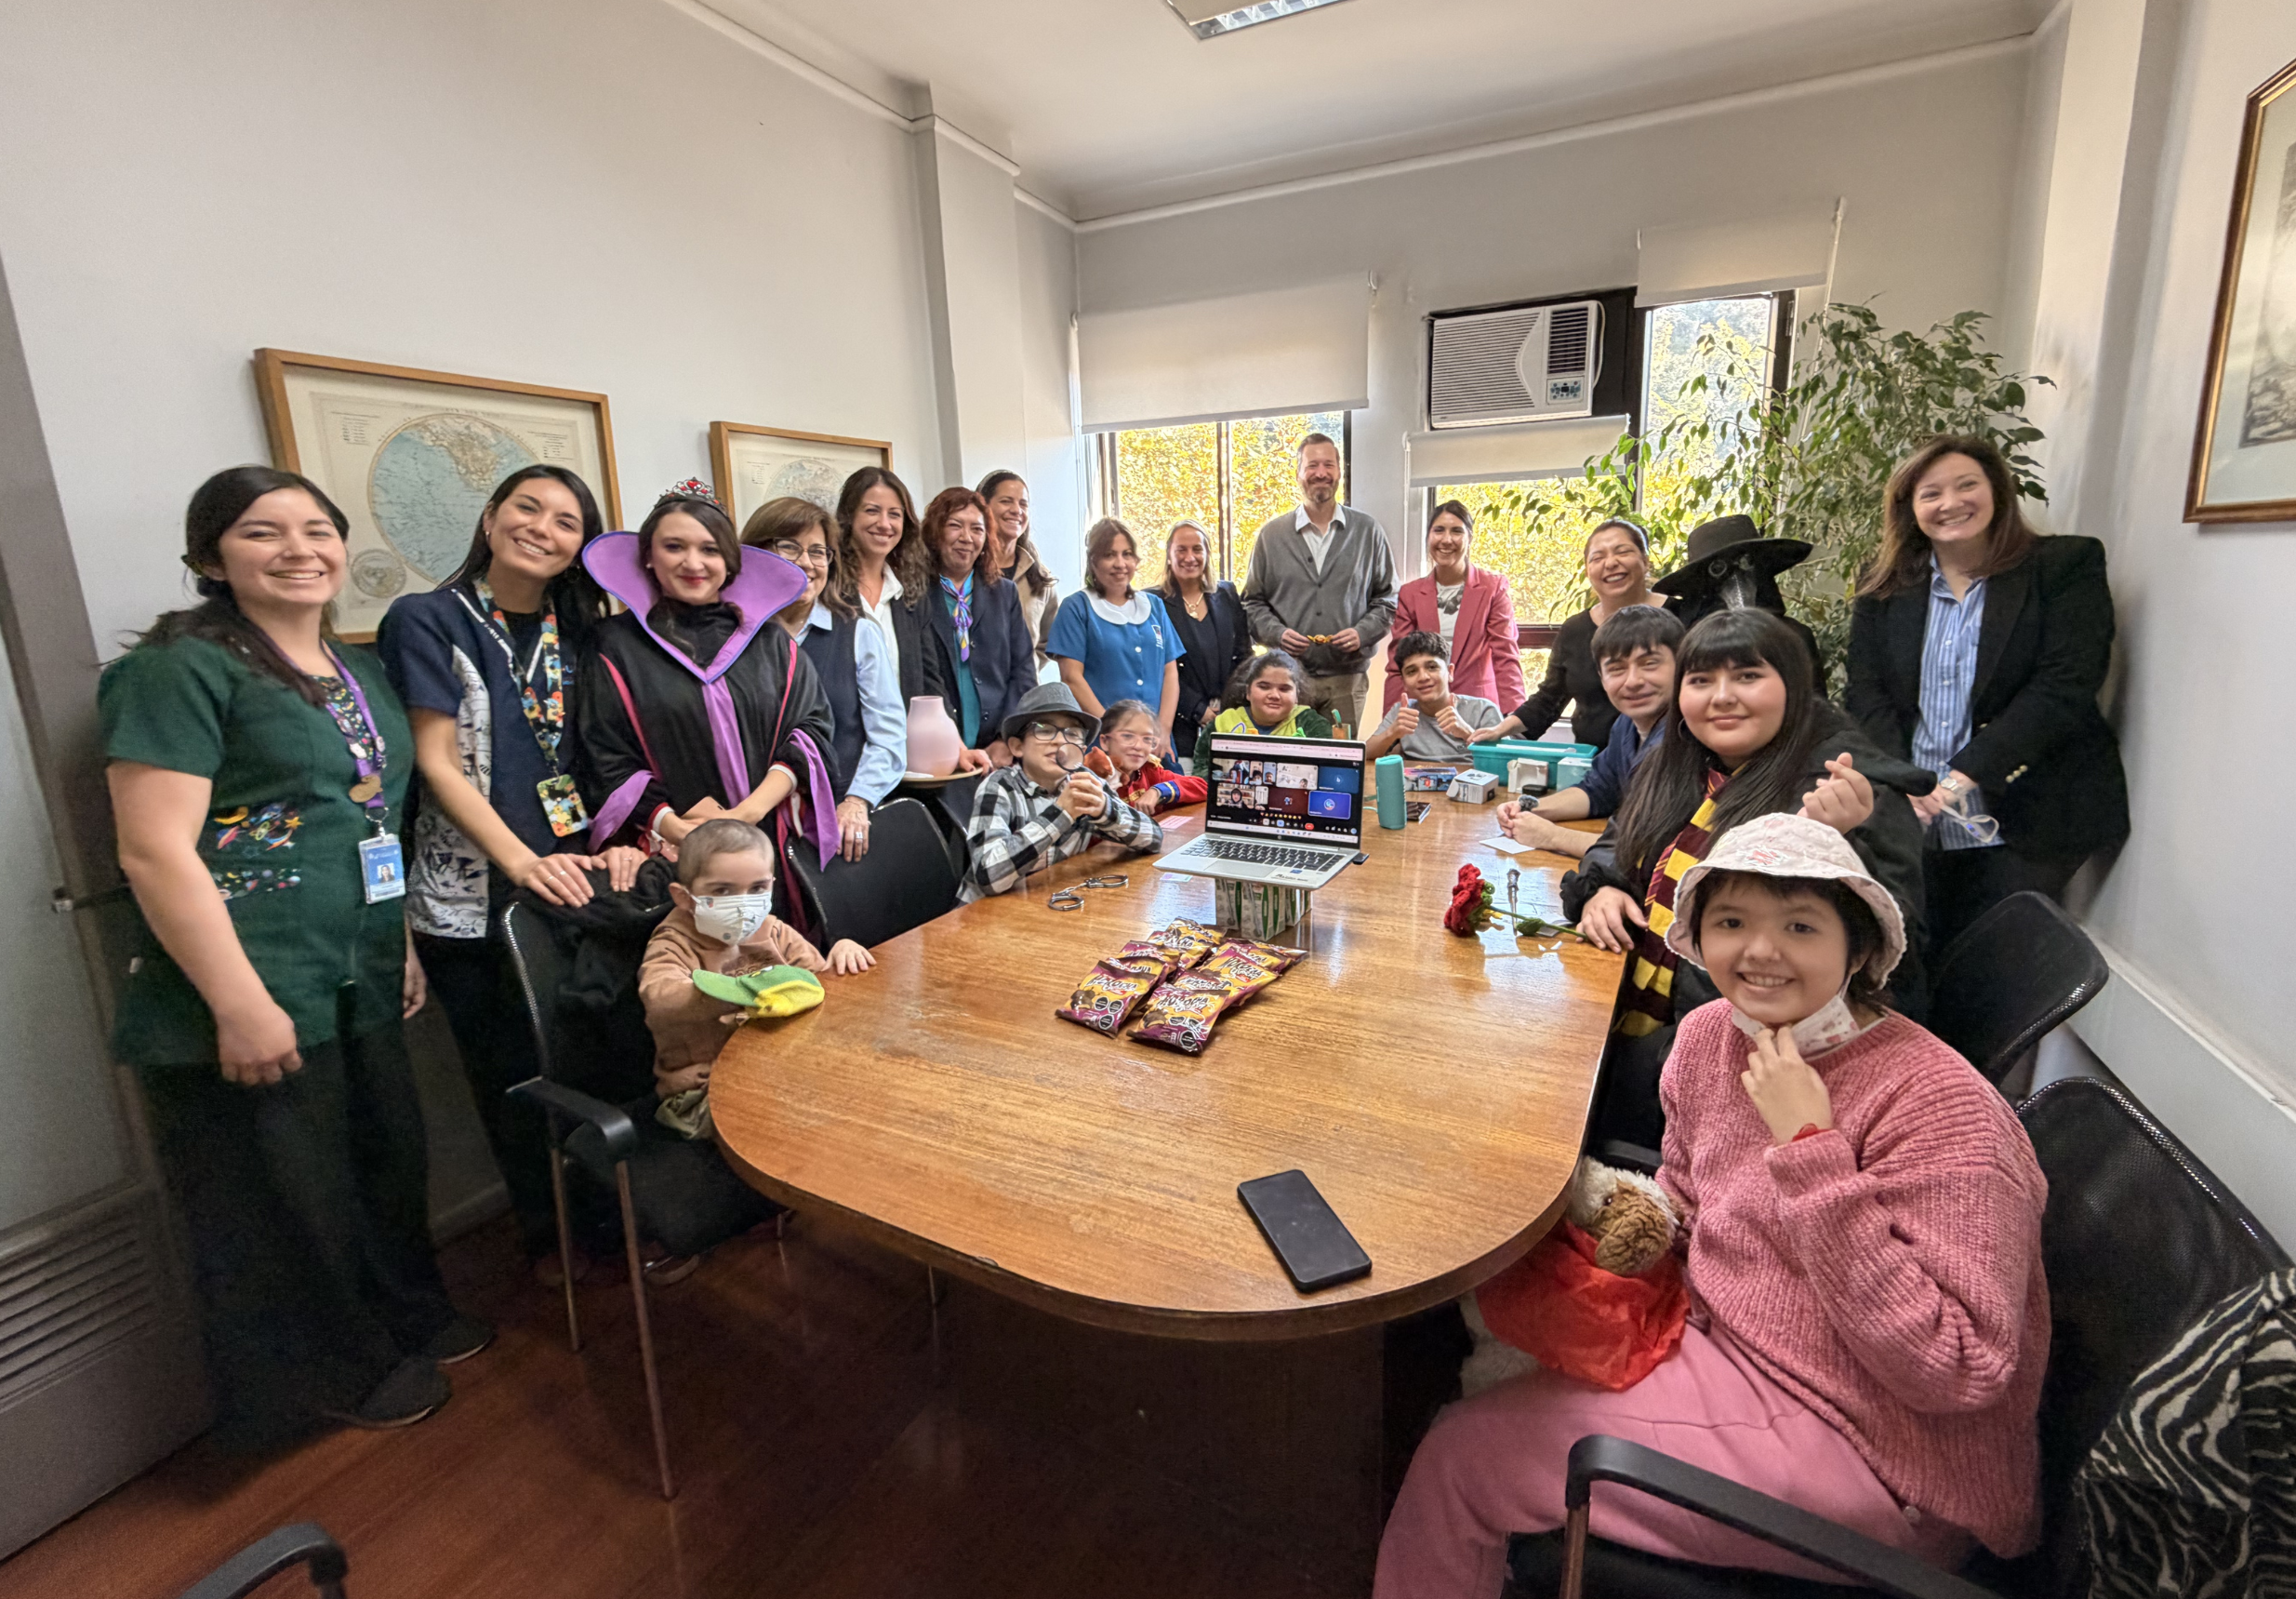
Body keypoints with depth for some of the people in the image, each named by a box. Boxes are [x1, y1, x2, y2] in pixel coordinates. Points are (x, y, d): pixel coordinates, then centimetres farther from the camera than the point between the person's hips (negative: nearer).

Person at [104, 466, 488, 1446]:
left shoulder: (356, 669, 11)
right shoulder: (183, 668, -12)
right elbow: (154, 851, -18)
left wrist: (401, 945, 16)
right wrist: (240, 1004, -20)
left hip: (357, 985, 7)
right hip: (249, 997, -7)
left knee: (388, 1160, 20)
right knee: (285, 1197, 10)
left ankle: (405, 1316, 42)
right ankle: (335, 1372, 32)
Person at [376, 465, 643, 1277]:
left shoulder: (576, 630, 10)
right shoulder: (428, 621, -3)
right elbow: (436, 762, -9)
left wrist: (616, 841, -7)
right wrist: (522, 860, -18)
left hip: (575, 877, 3)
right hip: (474, 893, -3)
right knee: (514, 1075, 10)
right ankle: (547, 1235, 29)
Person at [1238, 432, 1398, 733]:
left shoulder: (1368, 532, 10)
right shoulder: (1272, 534, 10)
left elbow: (1387, 597, 12)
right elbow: (1253, 601, 12)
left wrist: (1362, 632, -6)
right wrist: (1277, 633, -8)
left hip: (1347, 677, 1)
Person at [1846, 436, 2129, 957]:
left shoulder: (2067, 566, 1)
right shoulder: (1884, 585, 10)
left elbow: (2063, 687, -10)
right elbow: (1865, 689, 2)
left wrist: (1964, 774, -19)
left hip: (2020, 829, -2)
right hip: (1909, 821, 2)